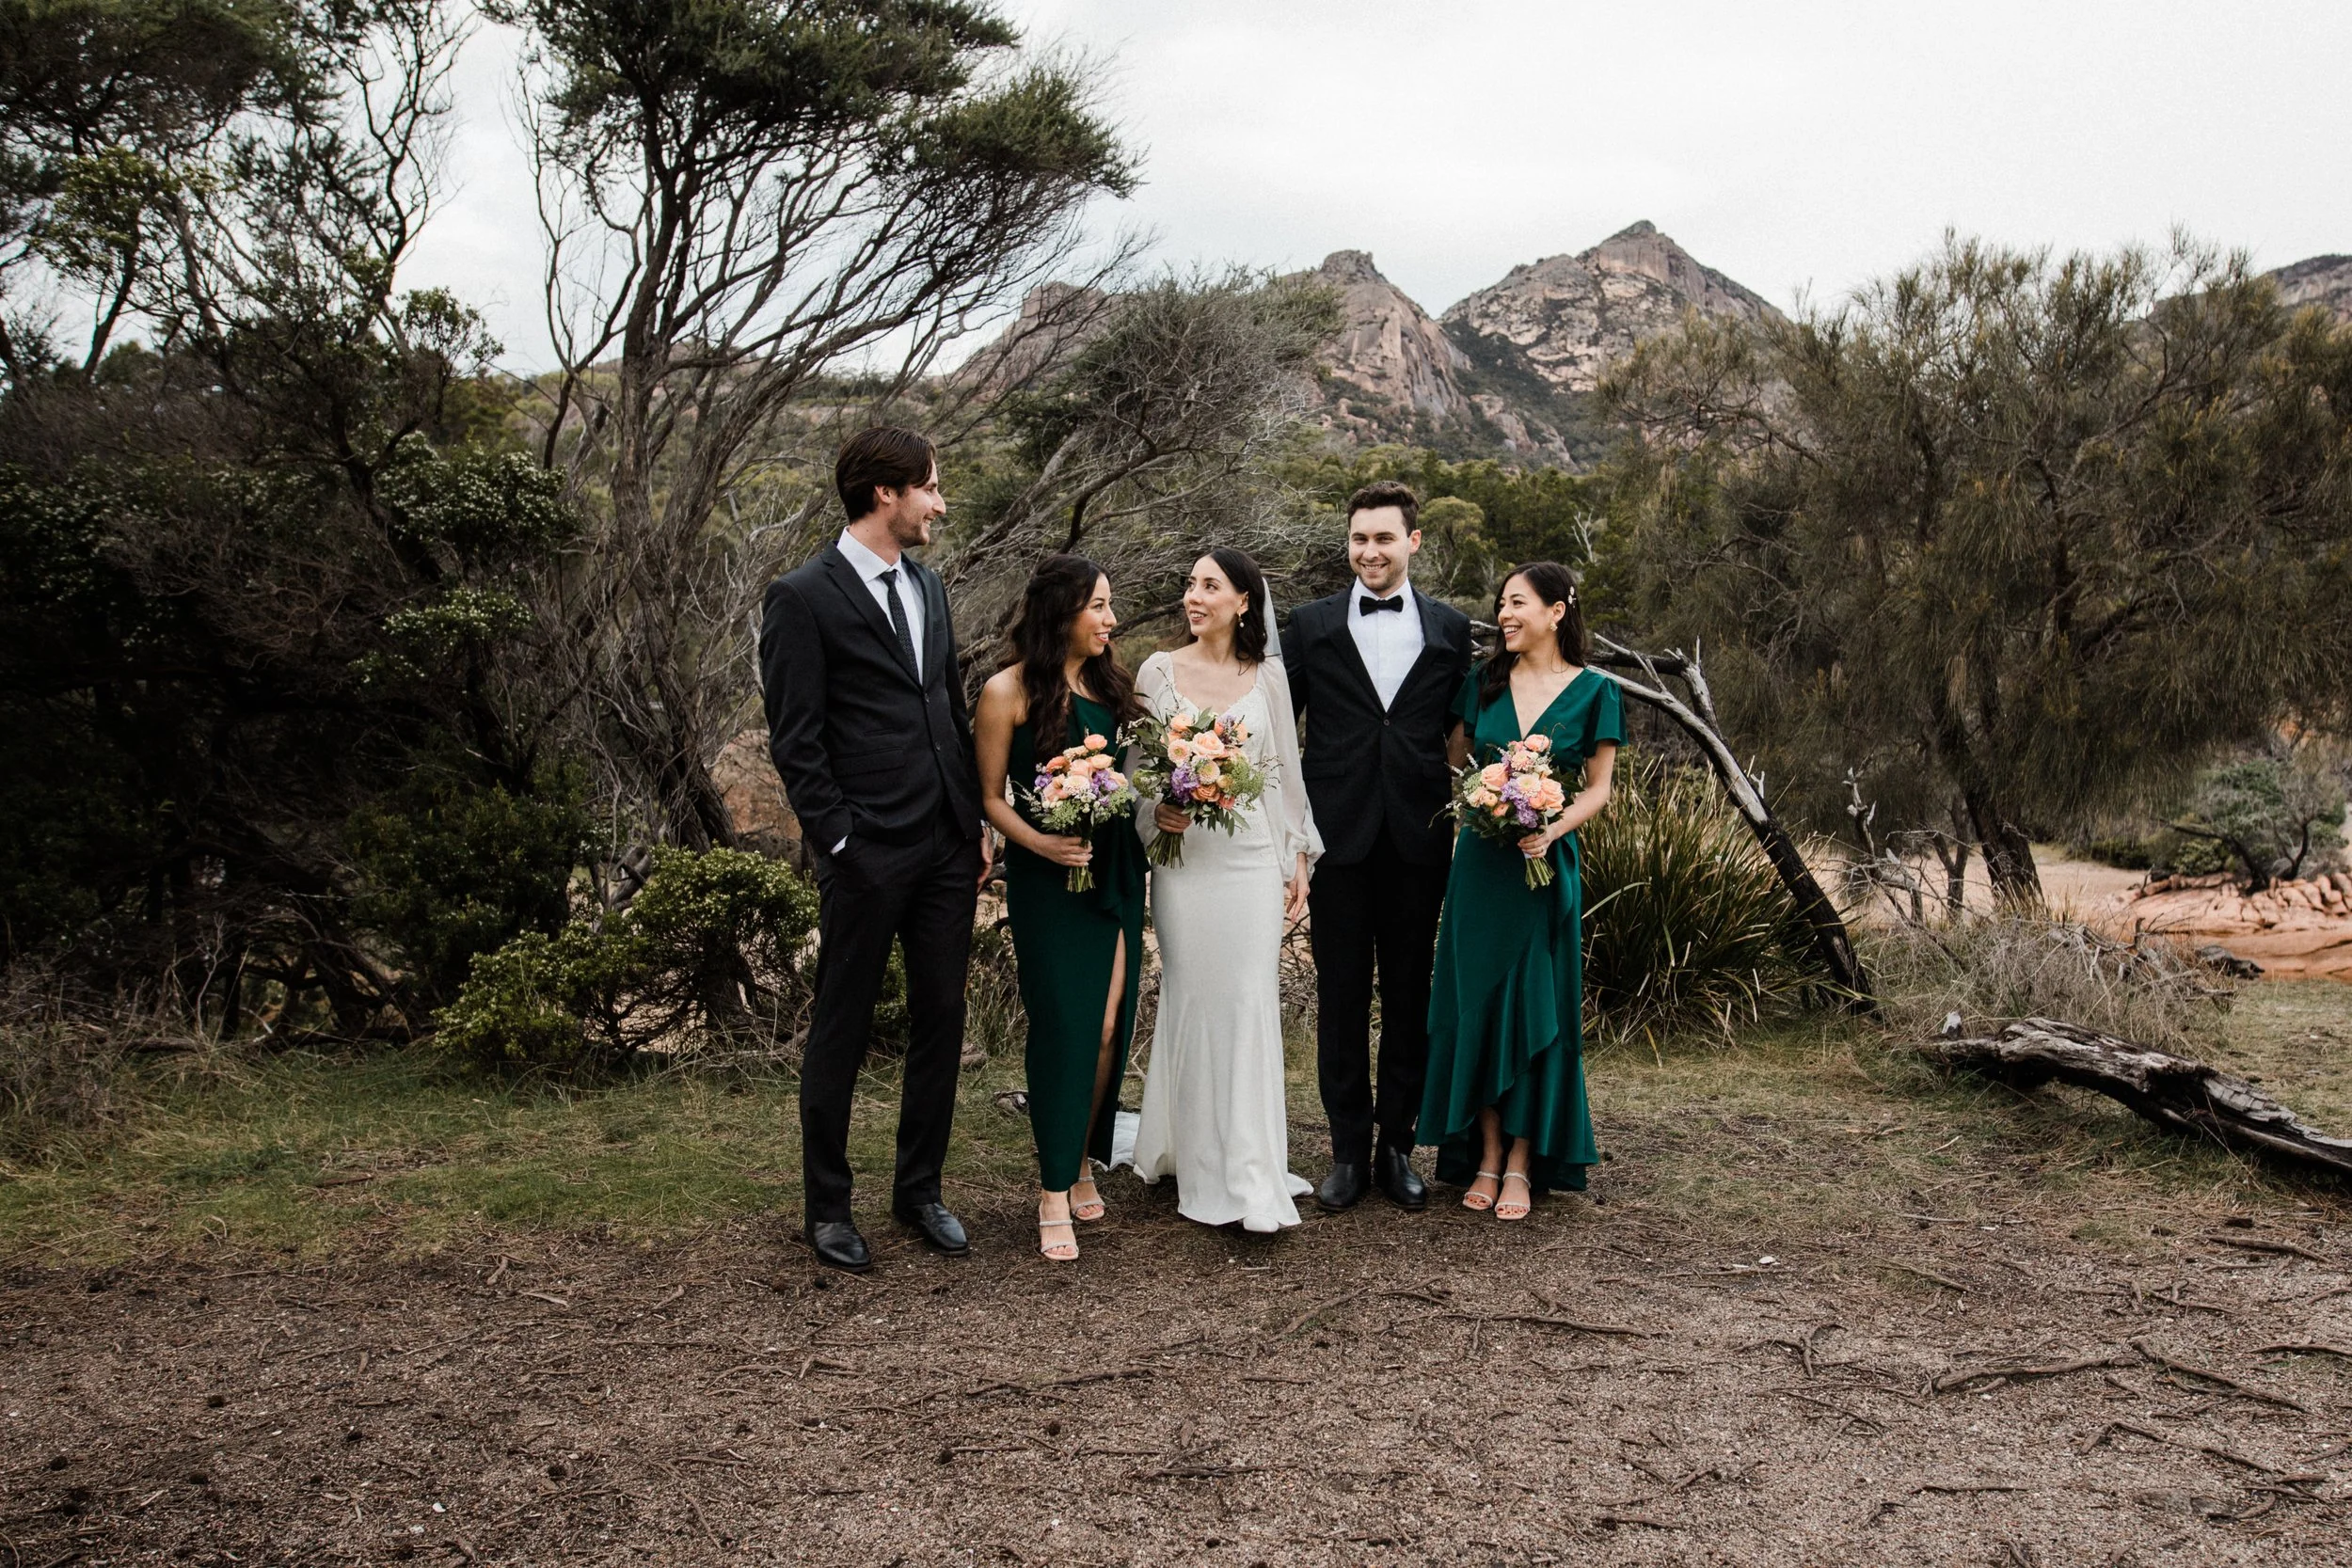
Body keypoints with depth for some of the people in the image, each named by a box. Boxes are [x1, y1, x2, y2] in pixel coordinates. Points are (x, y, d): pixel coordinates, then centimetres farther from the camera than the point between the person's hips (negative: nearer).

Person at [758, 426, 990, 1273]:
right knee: (840, 1032, 7)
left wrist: (979, 821, 13)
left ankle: (919, 1189, 28)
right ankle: (828, 1207, 21)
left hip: (948, 851, 7)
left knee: (941, 1022, 13)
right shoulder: (803, 598, -9)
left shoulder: (928, 588, 13)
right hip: (868, 856, -7)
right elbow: (795, 741, -11)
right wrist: (840, 845, -14)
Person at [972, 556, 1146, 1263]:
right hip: (1048, 878, -5)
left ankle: (1082, 1162, 22)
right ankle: (1054, 1193, 6)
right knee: (1063, 1026, -6)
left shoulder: (1109, 683, 9)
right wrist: (1039, 841, -19)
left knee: (1108, 1026, 3)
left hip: (1116, 872, 5)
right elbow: (990, 796, -4)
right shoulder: (1009, 692, -7)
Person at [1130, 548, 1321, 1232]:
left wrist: (1300, 856, 8)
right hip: (1184, 857, 0)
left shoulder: (1267, 676, 6)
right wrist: (1157, 811, -14)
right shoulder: (1158, 672, 3)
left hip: (1255, 856, 0)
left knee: (1252, 1004, -2)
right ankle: (1202, 1167, 16)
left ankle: (1253, 1179, 3)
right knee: (1194, 1001, 3)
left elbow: (1286, 770, 9)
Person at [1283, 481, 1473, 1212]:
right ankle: (1349, 1152, 14)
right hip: (1339, 838, -1)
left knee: (1409, 998, 8)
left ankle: (1397, 1147, 19)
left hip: (1417, 841, 1)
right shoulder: (1312, 624, 5)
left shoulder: (1450, 628, 7)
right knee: (1341, 998, 5)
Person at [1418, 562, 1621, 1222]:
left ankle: (1521, 1165, 10)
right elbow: (1456, 763, 14)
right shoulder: (1484, 682, 5)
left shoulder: (1593, 691, -2)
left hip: (1544, 868, -3)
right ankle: (1485, 1156, 14)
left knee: (1533, 1007, 1)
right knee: (1476, 1003, 4)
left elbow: (1599, 788, 0)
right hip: (1480, 863, 3)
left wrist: (1552, 830, -15)